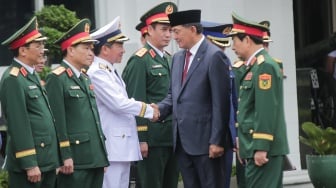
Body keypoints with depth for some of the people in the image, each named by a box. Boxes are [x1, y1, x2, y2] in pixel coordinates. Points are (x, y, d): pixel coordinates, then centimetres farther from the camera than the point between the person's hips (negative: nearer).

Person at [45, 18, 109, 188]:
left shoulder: (85, 79, 20)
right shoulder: (57, 79, -8)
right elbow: (57, 121, -14)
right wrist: (65, 157, -18)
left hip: (95, 158, 9)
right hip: (74, 160, -9)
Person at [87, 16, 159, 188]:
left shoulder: (110, 71, 17)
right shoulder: (97, 73, -15)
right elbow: (119, 103, -20)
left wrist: (148, 109, 8)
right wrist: (149, 110, -9)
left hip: (123, 145, 10)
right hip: (111, 148, -10)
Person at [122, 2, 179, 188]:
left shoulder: (169, 59, 16)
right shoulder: (139, 61, -8)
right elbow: (135, 102, -13)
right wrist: (141, 139, -16)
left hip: (172, 137, 8)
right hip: (152, 138, -8)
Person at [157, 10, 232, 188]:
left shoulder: (214, 56, -10)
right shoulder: (178, 57, 14)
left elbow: (221, 103, -14)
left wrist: (217, 140, -16)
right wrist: (158, 109, -2)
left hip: (205, 139, -7)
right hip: (182, 139, 7)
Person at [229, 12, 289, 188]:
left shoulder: (265, 66, -13)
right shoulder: (255, 66, 18)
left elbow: (267, 110, -20)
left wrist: (261, 148, -22)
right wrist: (242, 141, 21)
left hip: (263, 148, -10)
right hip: (256, 146, 10)